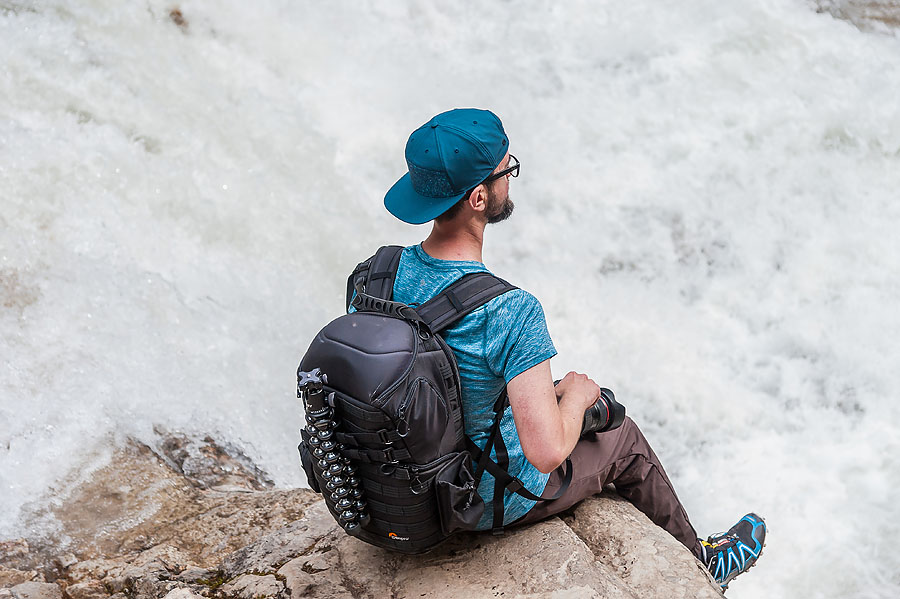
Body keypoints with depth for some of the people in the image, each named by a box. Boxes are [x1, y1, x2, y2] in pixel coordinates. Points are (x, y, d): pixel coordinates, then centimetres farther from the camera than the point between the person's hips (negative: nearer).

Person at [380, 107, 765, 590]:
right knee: (621, 438, 20)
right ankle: (695, 563, 49)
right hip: (493, 502, -6)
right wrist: (577, 395, -14)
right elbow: (547, 452, -37)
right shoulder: (509, 312, -36)